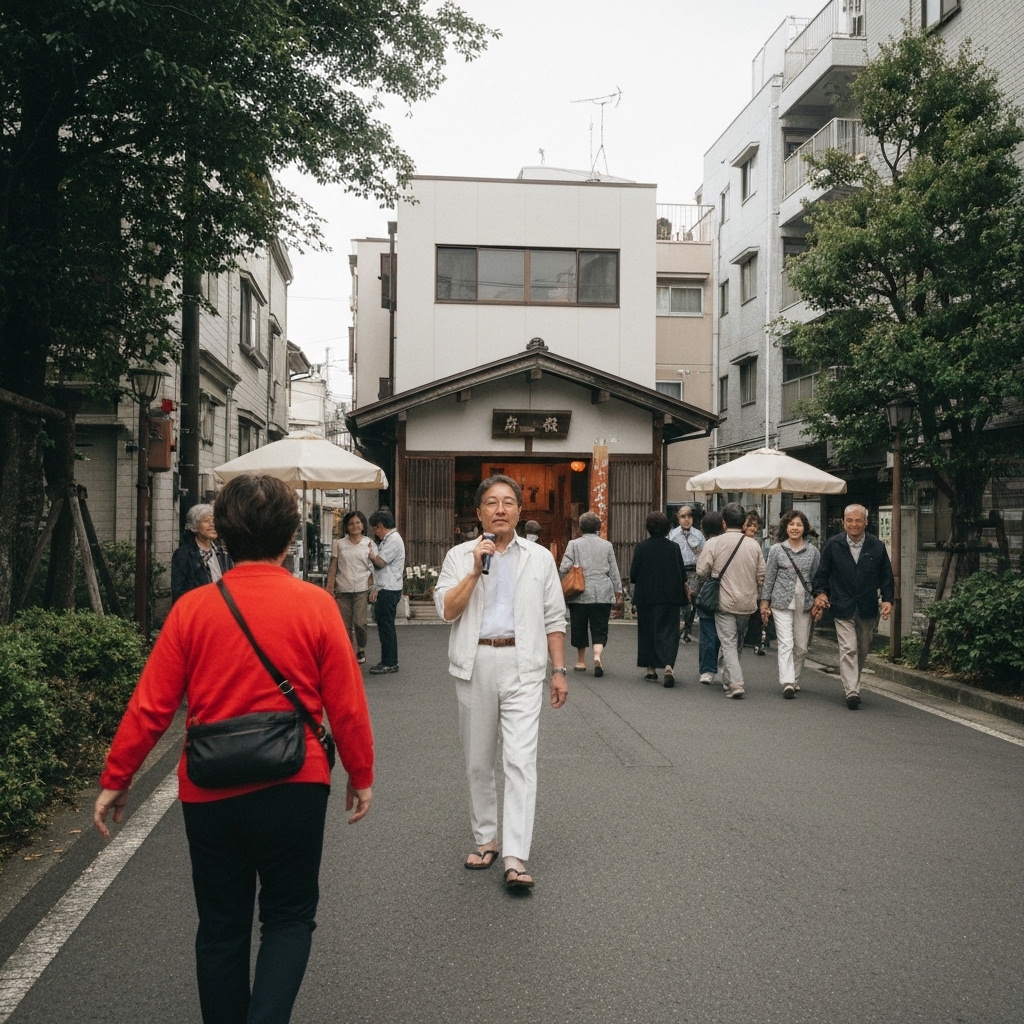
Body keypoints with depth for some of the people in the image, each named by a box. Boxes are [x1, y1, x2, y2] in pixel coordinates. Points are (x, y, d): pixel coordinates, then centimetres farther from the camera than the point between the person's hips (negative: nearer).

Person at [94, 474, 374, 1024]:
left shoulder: (192, 608, -7)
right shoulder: (315, 605, -10)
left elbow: (150, 706, -5)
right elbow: (347, 705, -6)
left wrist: (114, 780, 7)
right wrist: (360, 776, 8)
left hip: (209, 793, 2)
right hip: (293, 787, -1)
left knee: (222, 924, 18)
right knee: (289, 917, 15)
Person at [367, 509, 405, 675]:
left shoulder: (393, 540, -13)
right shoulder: (386, 540, 18)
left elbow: (380, 562, -17)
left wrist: (370, 554, 1)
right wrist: (376, 589, 9)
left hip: (389, 590, -10)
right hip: (384, 589, 10)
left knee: (386, 626, -5)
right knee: (385, 626, 13)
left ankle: (389, 663, 0)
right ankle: (389, 662, 19)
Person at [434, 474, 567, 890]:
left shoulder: (539, 558, 7)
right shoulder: (460, 556, 6)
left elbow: (554, 619, 8)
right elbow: (447, 610, -6)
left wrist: (559, 671, 3)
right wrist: (476, 570, -13)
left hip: (522, 667, -1)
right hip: (475, 665, 2)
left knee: (521, 759, -10)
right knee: (478, 761, 11)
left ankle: (516, 859, -11)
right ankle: (485, 839, 28)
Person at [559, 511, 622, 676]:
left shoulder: (574, 544, -1)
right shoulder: (607, 545, 7)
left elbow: (564, 568, -7)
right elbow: (614, 571, 8)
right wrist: (618, 591, 15)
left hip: (580, 594, -1)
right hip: (603, 594, 1)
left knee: (579, 628, 11)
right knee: (600, 629, 4)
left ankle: (581, 661, 21)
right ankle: (597, 656, -19)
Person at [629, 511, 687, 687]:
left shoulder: (641, 547, -6)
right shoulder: (674, 548, -1)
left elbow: (633, 574, -5)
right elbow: (683, 575, 2)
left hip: (646, 596, -1)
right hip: (670, 597, 1)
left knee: (647, 631, 12)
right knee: (668, 631, 1)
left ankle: (651, 668, 17)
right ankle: (669, 665, -19)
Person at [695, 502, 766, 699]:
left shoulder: (713, 544, -10)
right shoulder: (754, 545, -1)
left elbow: (701, 572, -8)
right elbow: (761, 575, 4)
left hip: (724, 601, -3)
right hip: (747, 602, 4)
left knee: (728, 643, 0)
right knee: (738, 642, 19)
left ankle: (735, 683, -13)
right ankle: (729, 679, 32)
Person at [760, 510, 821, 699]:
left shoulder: (813, 552, 6)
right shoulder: (777, 550, 1)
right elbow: (769, 578, 4)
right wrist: (764, 602, 3)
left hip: (804, 604, 3)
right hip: (782, 603, -3)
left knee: (801, 646, 6)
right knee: (786, 644, -11)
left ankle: (795, 680, 22)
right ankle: (787, 683, -16)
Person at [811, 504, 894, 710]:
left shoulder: (877, 547, 2)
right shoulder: (833, 545, 0)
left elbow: (886, 576, 7)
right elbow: (822, 573, 7)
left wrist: (887, 599, -4)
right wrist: (820, 593, -6)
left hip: (868, 608, 2)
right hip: (843, 607, -2)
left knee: (862, 650, 12)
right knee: (848, 649, -11)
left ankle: (853, 686, 27)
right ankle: (851, 691, -14)